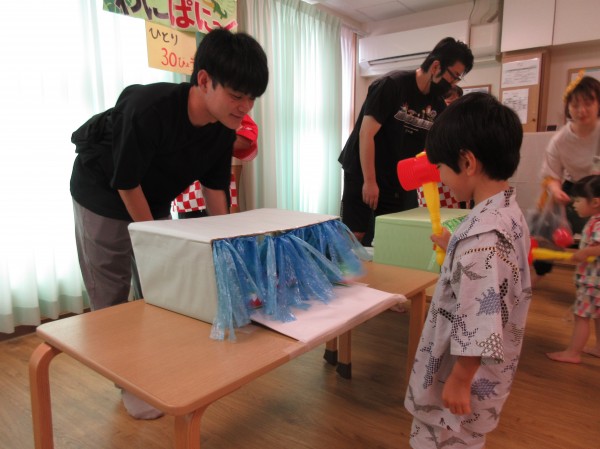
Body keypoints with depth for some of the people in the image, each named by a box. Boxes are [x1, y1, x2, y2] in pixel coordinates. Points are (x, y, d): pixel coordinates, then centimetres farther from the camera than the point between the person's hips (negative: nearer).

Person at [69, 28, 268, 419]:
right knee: (111, 298, 1)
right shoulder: (149, 109, -35)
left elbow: (215, 186, -6)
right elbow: (126, 182, -25)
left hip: (154, 202, 6)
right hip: (104, 197, -5)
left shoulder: (225, 127, -16)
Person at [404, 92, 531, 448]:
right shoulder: (509, 213, 0)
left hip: (466, 376, -9)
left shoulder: (482, 232, -31)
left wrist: (459, 381, -18)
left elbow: (480, 322, -28)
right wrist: (453, 249, 18)